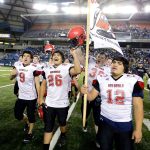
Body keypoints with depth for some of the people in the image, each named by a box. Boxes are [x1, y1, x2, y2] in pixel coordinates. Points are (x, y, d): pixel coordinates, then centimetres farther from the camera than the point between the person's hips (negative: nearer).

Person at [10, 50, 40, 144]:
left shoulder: (33, 69, -14)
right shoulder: (18, 67, 3)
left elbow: (37, 84, -14)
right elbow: (11, 78, 17)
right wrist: (13, 73, -7)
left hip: (31, 97, -5)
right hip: (21, 97, 6)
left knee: (31, 115, 8)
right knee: (18, 115, 15)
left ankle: (30, 134, 29)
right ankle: (27, 122, 45)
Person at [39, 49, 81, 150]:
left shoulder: (67, 67, -12)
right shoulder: (47, 69, 4)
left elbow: (78, 71, -33)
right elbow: (44, 84, 12)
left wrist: (74, 54, -31)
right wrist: (41, 98, 8)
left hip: (62, 104, -2)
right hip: (49, 103, 3)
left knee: (62, 123, 22)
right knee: (48, 127, 8)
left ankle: (63, 136, 52)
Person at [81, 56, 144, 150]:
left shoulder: (133, 81, -12)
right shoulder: (102, 80, -4)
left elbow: (138, 106, -10)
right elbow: (91, 97, -2)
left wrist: (138, 129, -9)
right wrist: (85, 92, -26)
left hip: (125, 125, -1)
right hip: (105, 122, 2)